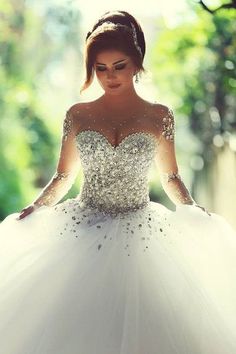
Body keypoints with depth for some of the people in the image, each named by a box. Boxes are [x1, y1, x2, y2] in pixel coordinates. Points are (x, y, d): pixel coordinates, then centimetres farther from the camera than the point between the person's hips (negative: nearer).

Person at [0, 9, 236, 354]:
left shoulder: (159, 116, 2)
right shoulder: (77, 115, 3)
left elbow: (170, 177, 10)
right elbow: (64, 176, 9)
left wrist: (193, 208, -5)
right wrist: (35, 207, -5)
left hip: (140, 234, 0)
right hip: (83, 232, 1)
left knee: (138, 326, 0)